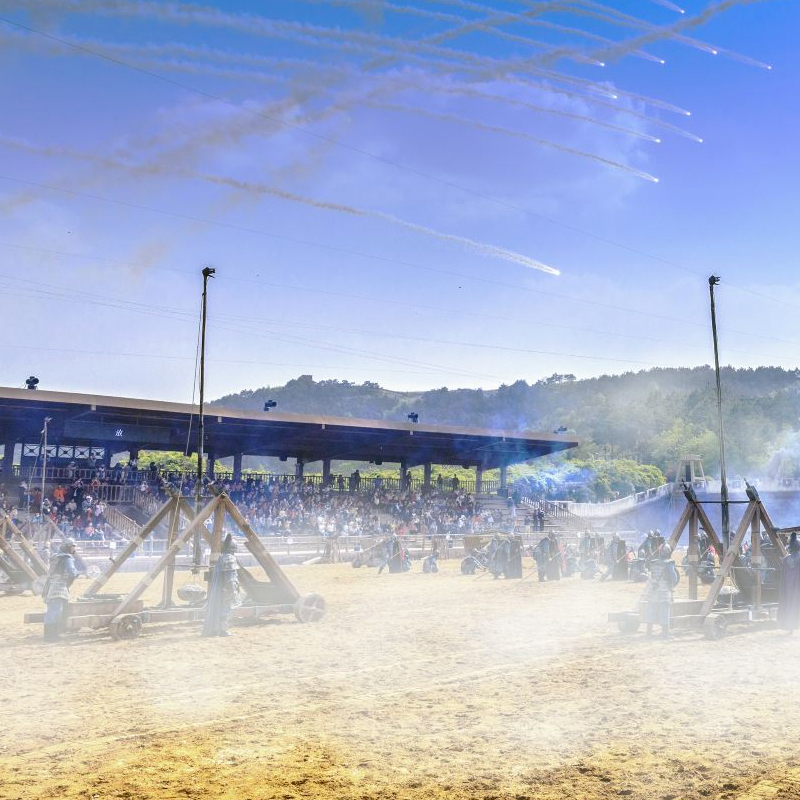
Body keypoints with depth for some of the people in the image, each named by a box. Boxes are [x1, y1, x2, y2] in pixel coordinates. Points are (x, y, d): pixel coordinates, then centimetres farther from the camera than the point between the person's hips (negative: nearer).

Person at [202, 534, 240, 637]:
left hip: (217, 587, 9)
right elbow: (230, 576, -18)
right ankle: (222, 630, 0)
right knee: (225, 608, -2)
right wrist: (233, 590, -15)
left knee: (217, 607, 14)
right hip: (226, 588, -9)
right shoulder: (230, 558, -14)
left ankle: (214, 629, 18)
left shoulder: (220, 557, 12)